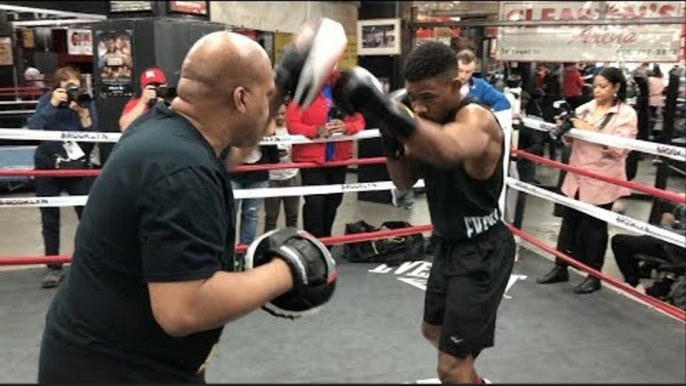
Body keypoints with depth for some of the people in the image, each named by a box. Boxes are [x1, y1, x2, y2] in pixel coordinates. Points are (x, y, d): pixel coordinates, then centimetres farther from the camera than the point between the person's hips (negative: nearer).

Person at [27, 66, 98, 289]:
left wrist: (83, 113, -24)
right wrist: (52, 105, -24)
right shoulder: (46, 101, -3)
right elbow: (32, 128, -19)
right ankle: (54, 268, 15)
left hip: (78, 169, -1)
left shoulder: (87, 103, -4)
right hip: (47, 169, 1)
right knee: (49, 219, 6)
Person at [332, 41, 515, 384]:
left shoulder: (476, 119, -26)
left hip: (482, 251, -9)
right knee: (433, 330, 29)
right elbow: (405, 181, 7)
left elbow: (448, 151, -51)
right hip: (449, 244, 9)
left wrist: (381, 105, -61)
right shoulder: (430, 120, 0)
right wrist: (392, 142, -13)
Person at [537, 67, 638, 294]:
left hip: (601, 181, -5)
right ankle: (560, 268, 22)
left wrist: (590, 131, -20)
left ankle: (594, 276, 17)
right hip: (576, 176, 5)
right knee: (569, 221, 10)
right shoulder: (584, 109, 8)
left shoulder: (626, 114, -6)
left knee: (594, 227, 4)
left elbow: (619, 149, -17)